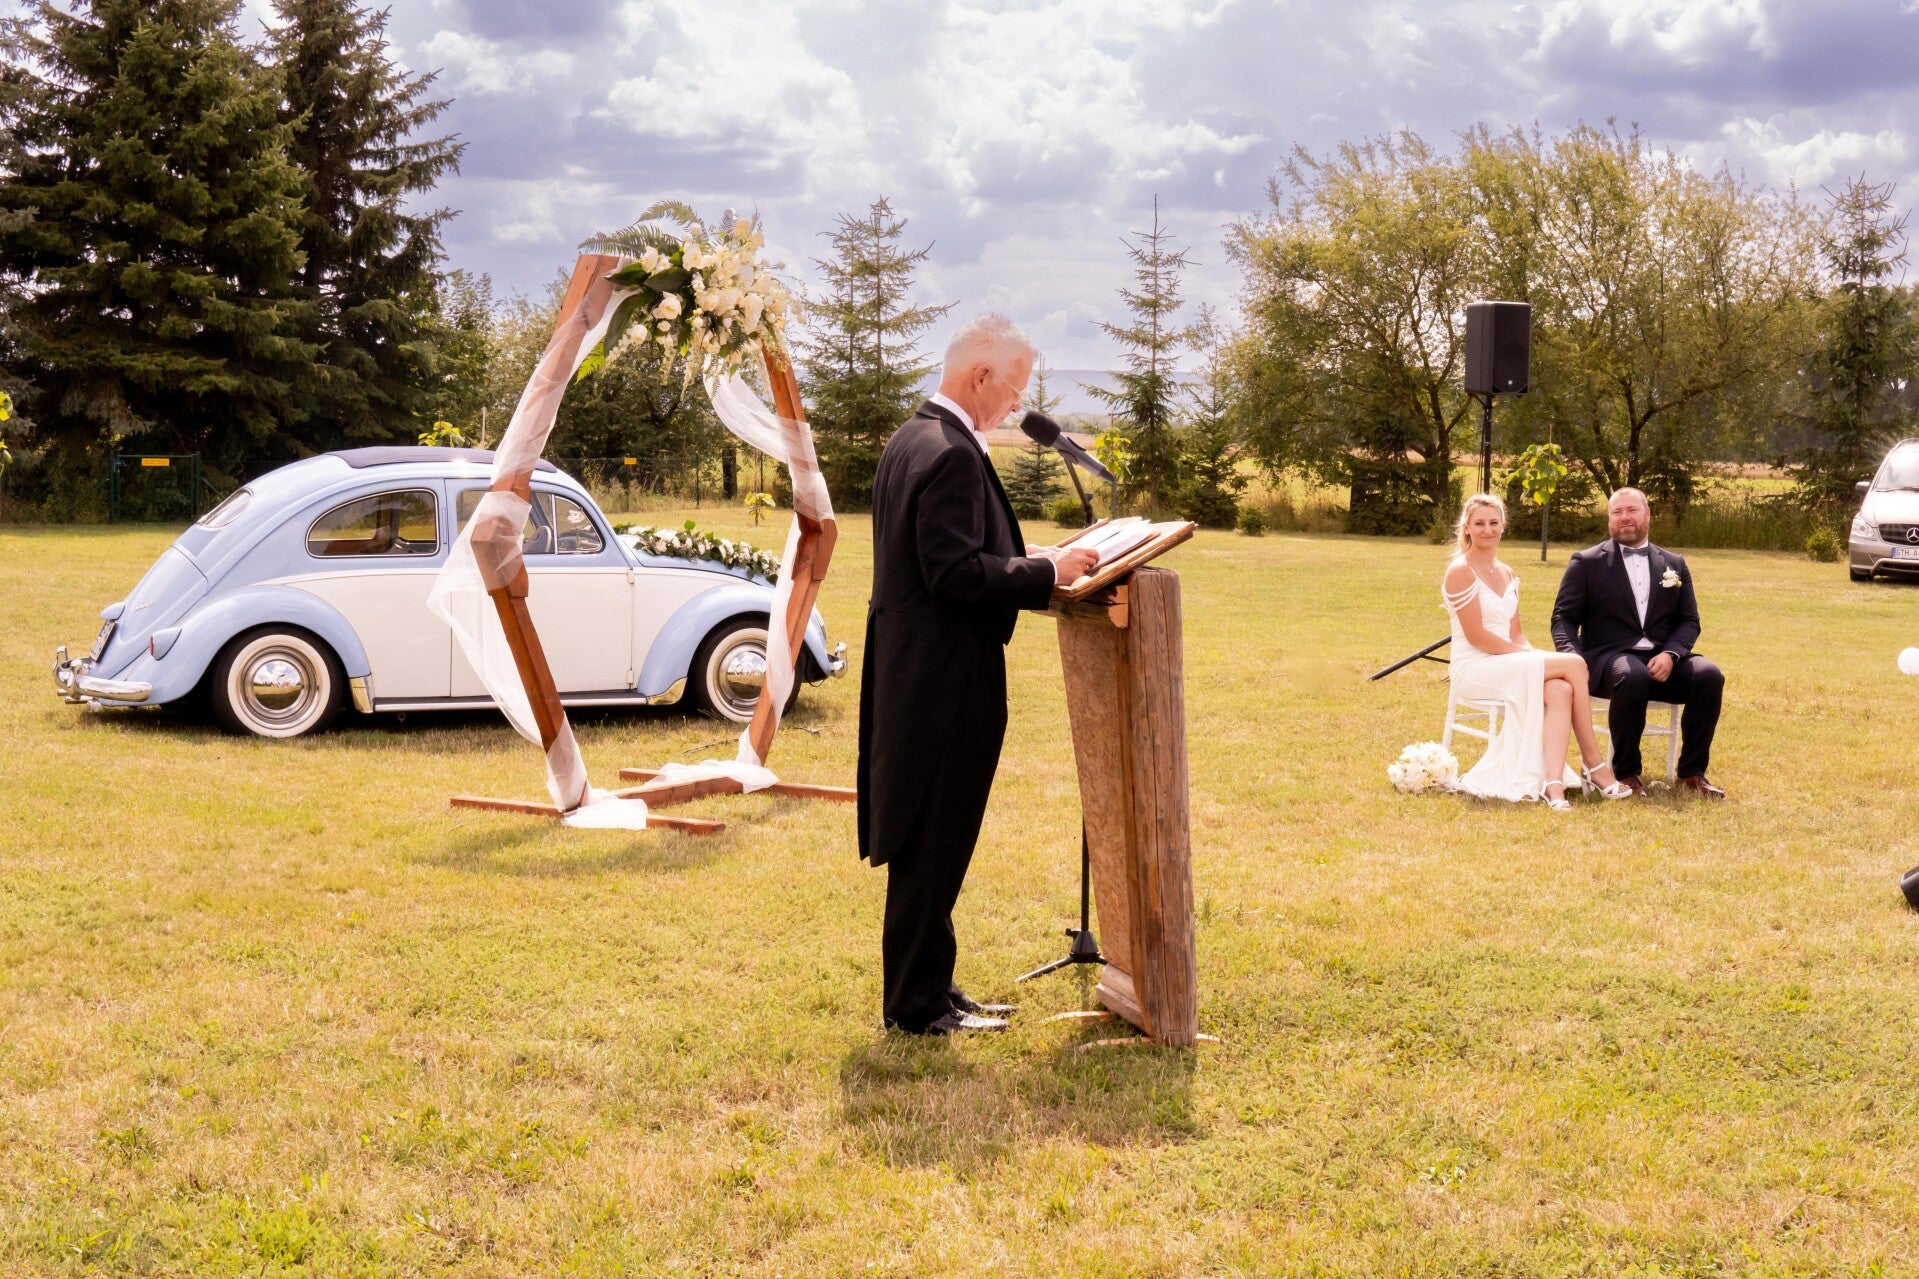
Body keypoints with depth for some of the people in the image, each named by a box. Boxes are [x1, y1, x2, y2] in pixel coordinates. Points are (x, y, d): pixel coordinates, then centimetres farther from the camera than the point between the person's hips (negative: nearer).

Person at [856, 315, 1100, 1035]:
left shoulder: (910, 439, 12)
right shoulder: (950, 454, -20)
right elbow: (958, 573, -25)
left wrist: (1029, 568, 13)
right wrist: (1047, 571, -15)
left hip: (913, 671, 10)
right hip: (945, 679, -10)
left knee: (927, 844, 17)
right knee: (934, 846, -1)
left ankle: (924, 987, 27)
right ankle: (920, 1005, 9)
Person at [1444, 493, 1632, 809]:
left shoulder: (1507, 574, 17)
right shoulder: (1460, 571, -8)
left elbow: (1515, 634, 14)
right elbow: (1476, 636, -14)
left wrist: (1532, 656, -6)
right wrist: (1524, 654, -15)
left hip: (1509, 664, 7)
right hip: (1473, 668, -7)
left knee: (1560, 691, -25)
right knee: (1573, 665, -19)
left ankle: (1553, 784, -37)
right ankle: (1593, 766, -11)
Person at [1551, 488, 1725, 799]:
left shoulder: (1674, 565, 17)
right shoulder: (1586, 563, 8)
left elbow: (1689, 621, 11)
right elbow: (1564, 617, 3)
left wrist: (1670, 654, -11)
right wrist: (1572, 658, -18)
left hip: (1661, 660, 3)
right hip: (1608, 658, -3)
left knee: (1709, 676, -26)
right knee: (1632, 677, -38)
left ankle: (1692, 773, -13)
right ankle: (1626, 772, -21)